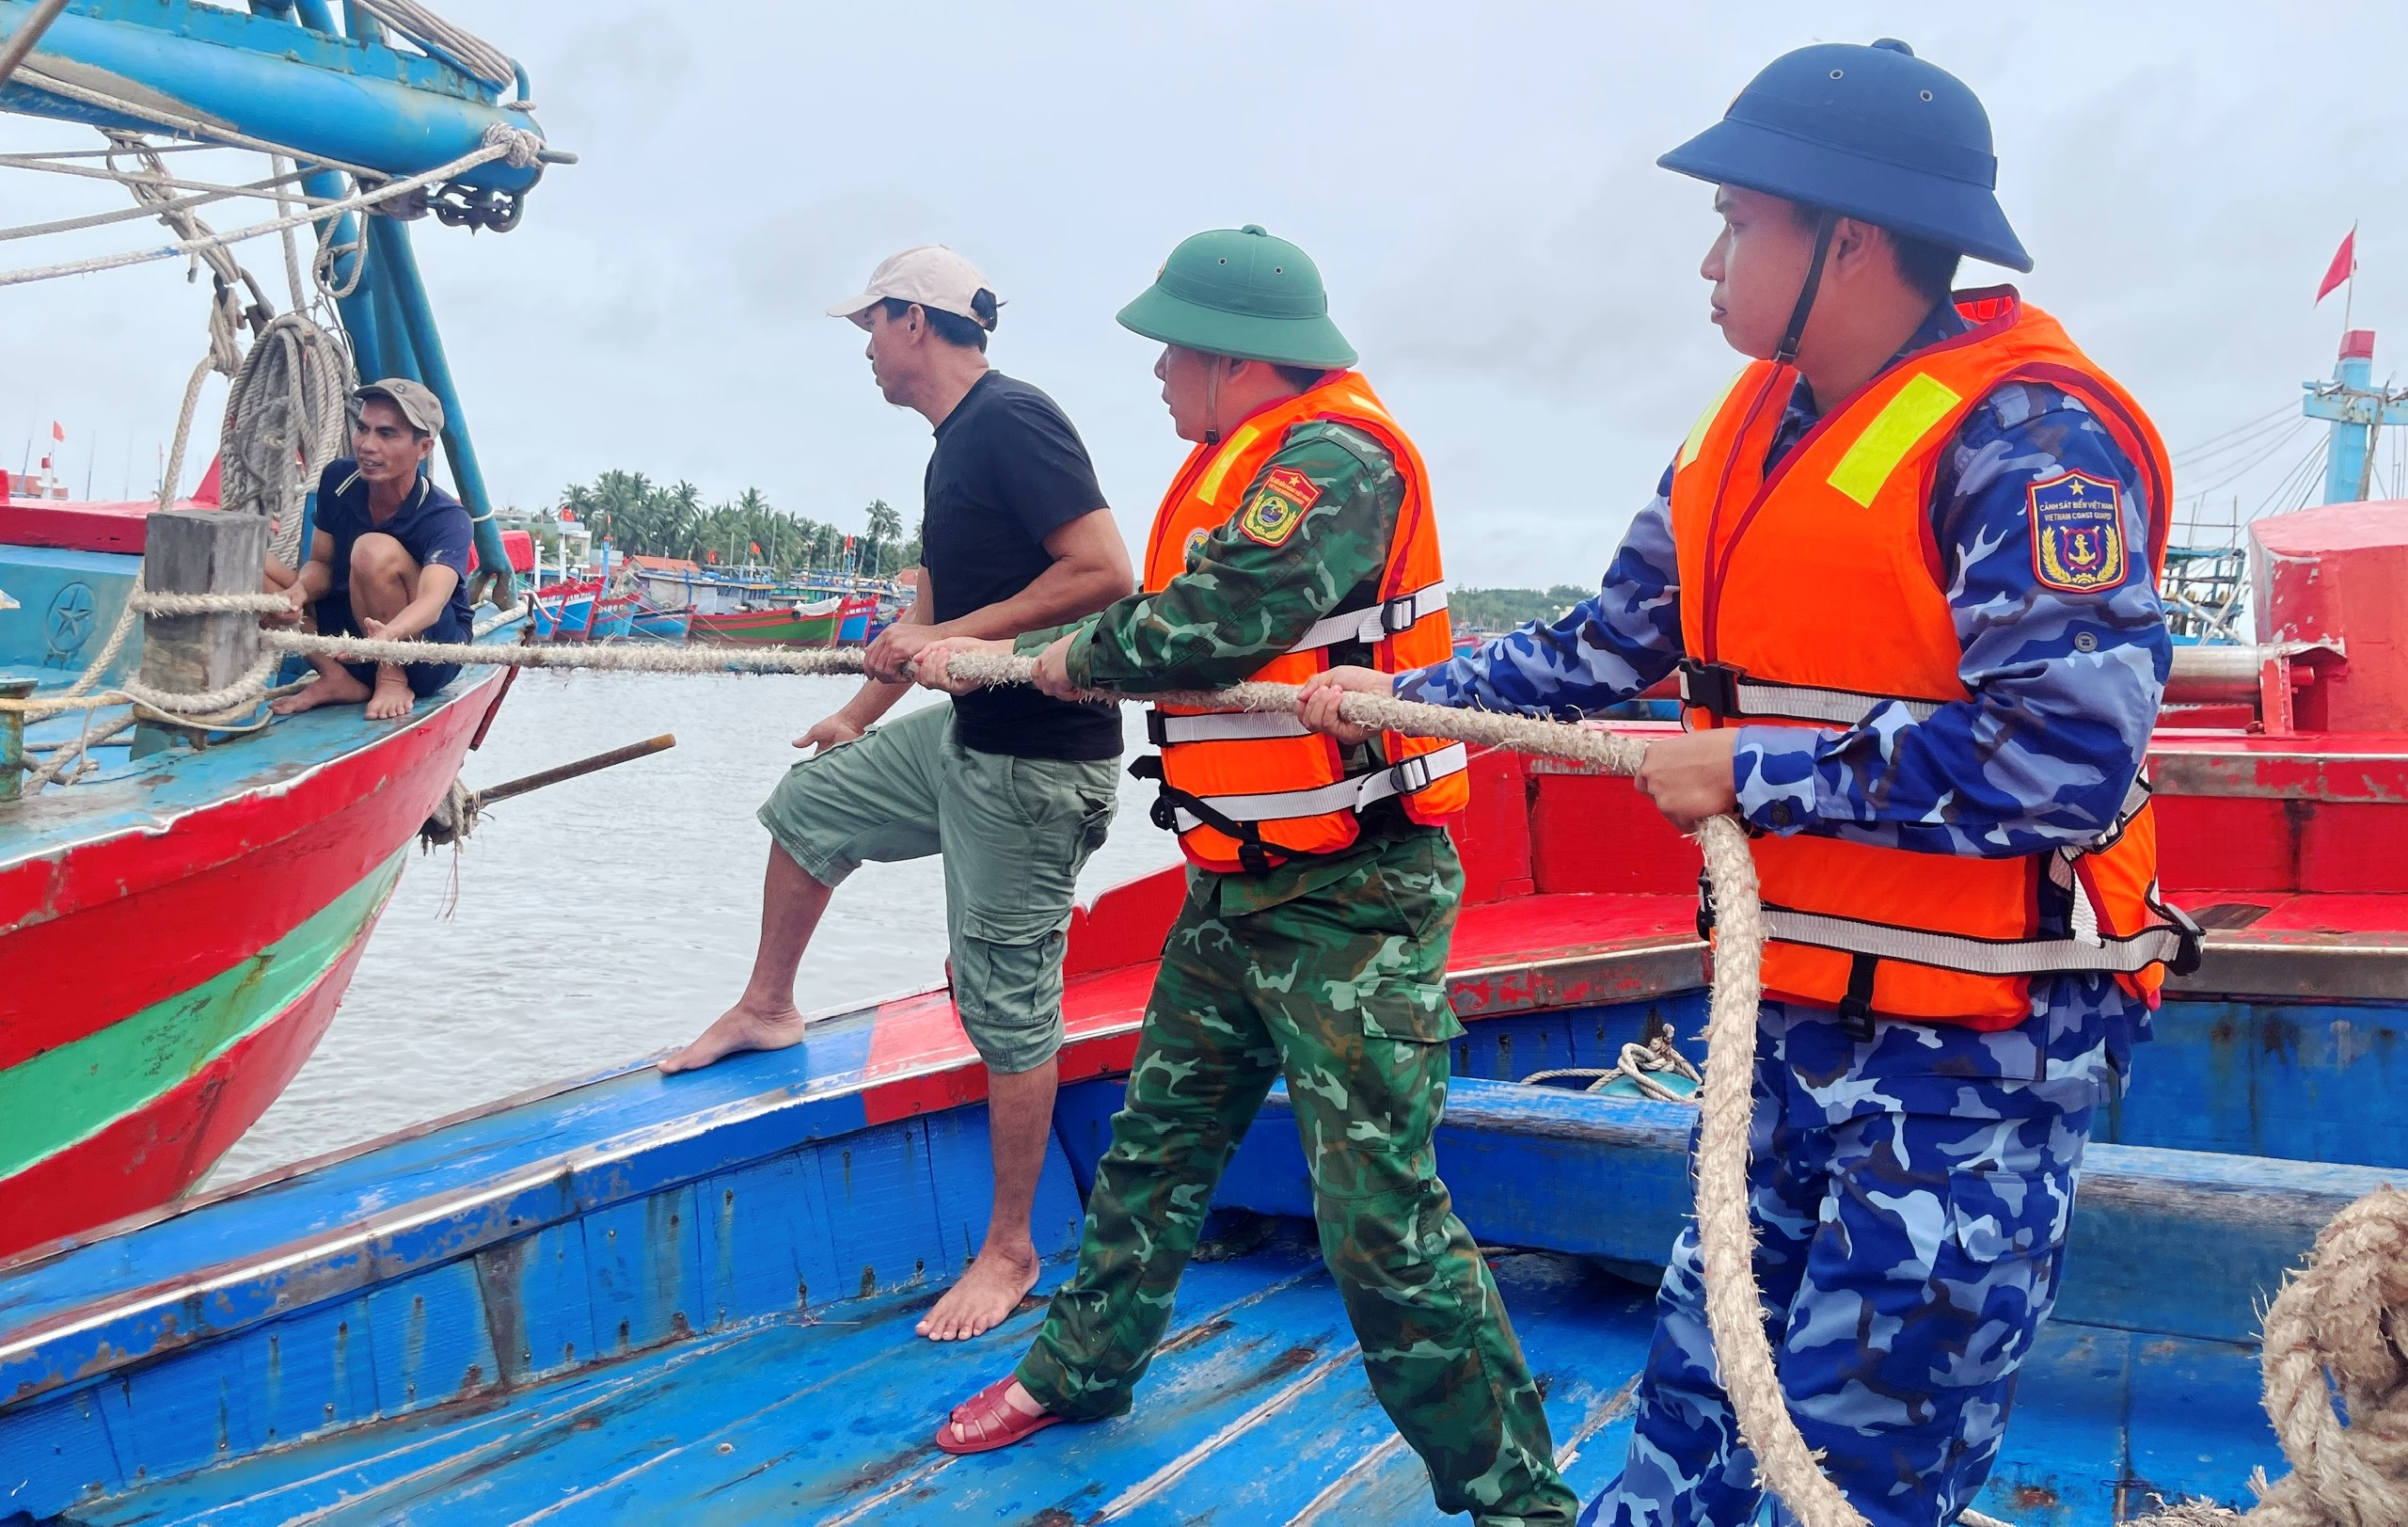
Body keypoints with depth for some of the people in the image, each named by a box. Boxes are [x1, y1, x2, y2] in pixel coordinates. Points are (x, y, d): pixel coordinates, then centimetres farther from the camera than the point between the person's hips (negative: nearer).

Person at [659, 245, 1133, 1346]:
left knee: (1007, 1004, -2)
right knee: (809, 802, 24)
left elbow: (1104, 570, -26)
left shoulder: (1012, 419, -17)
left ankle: (1010, 1250, 12)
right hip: (967, 735, 10)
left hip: (1037, 765, -10)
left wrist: (949, 638, -22)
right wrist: (860, 714, 33)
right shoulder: (955, 443, 14)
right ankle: (767, 1008, 43)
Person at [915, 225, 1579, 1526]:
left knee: (1379, 1217, -9)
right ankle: (1082, 1366, 40)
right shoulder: (1240, 465, 14)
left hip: (1351, 901, -10)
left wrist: (1074, 659, -11)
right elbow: (1161, 620, 21)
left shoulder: (1339, 461, -18)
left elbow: (1218, 621, -28)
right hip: (1237, 883, 10)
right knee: (1158, 1139, 21)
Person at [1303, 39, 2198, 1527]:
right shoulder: (1753, 428, 6)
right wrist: (1410, 693, 14)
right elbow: (1611, 644, 16)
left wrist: (1752, 772, -21)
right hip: (1791, 1006, 8)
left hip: (1975, 1043, -7)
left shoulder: (2024, 438, -19)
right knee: (1701, 1402, 19)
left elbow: (2067, 758, -28)